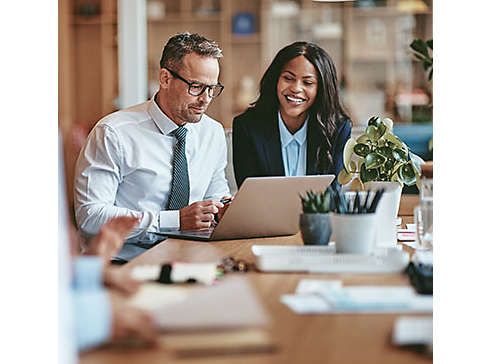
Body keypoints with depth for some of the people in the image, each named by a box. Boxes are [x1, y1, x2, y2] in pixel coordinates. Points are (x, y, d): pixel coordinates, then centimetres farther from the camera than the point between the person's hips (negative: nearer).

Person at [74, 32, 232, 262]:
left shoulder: (214, 133, 12)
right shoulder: (114, 134, -8)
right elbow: (89, 216, -14)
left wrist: (223, 209, -1)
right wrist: (175, 220, -20)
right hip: (124, 261, -5)